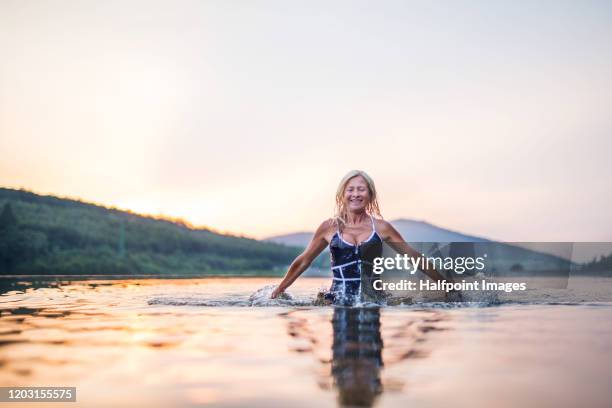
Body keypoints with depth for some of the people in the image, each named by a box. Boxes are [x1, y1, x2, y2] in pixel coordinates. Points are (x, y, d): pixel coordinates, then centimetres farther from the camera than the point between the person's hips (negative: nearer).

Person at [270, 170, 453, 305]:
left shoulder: (381, 227, 6)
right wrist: (278, 290, 18)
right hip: (339, 302, 0)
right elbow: (303, 261, 15)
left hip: (372, 302, 0)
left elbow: (413, 257, 13)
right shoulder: (329, 227, 6)